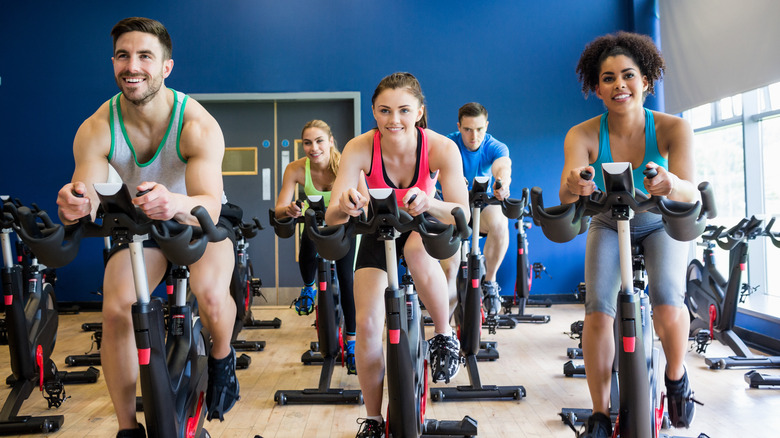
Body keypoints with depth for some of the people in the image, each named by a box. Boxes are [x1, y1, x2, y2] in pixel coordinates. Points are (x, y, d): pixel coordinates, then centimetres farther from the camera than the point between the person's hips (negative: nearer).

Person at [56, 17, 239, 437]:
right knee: (115, 309, -20)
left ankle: (221, 358, 6)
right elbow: (85, 199, -26)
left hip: (200, 220, -2)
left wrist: (176, 204, -59)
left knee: (212, 297, -31)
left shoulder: (198, 125, -26)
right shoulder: (96, 130, -18)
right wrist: (72, 204, -51)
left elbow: (210, 206, -36)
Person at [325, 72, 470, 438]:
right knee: (367, 324, -10)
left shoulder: (440, 148, -27)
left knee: (420, 254, -39)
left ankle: (444, 336, -13)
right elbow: (331, 218, -30)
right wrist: (345, 206, -54)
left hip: (423, 226, -1)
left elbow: (462, 215, -31)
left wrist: (429, 204, -52)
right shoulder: (360, 148, -27)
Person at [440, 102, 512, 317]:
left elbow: (503, 166, -35)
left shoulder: (495, 147, -12)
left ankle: (489, 280, -14)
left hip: (483, 205, 0)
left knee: (499, 222, -36)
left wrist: (502, 182, -61)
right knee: (449, 268, -16)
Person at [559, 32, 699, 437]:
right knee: (598, 306, -20)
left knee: (667, 302, -26)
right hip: (609, 226, 1)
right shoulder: (583, 135, -23)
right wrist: (573, 187, -61)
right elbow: (568, 194, -37)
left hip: (661, 225, 0)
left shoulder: (672, 128, -24)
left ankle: (676, 376, 8)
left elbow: (690, 193, -37)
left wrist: (672, 185, -61)